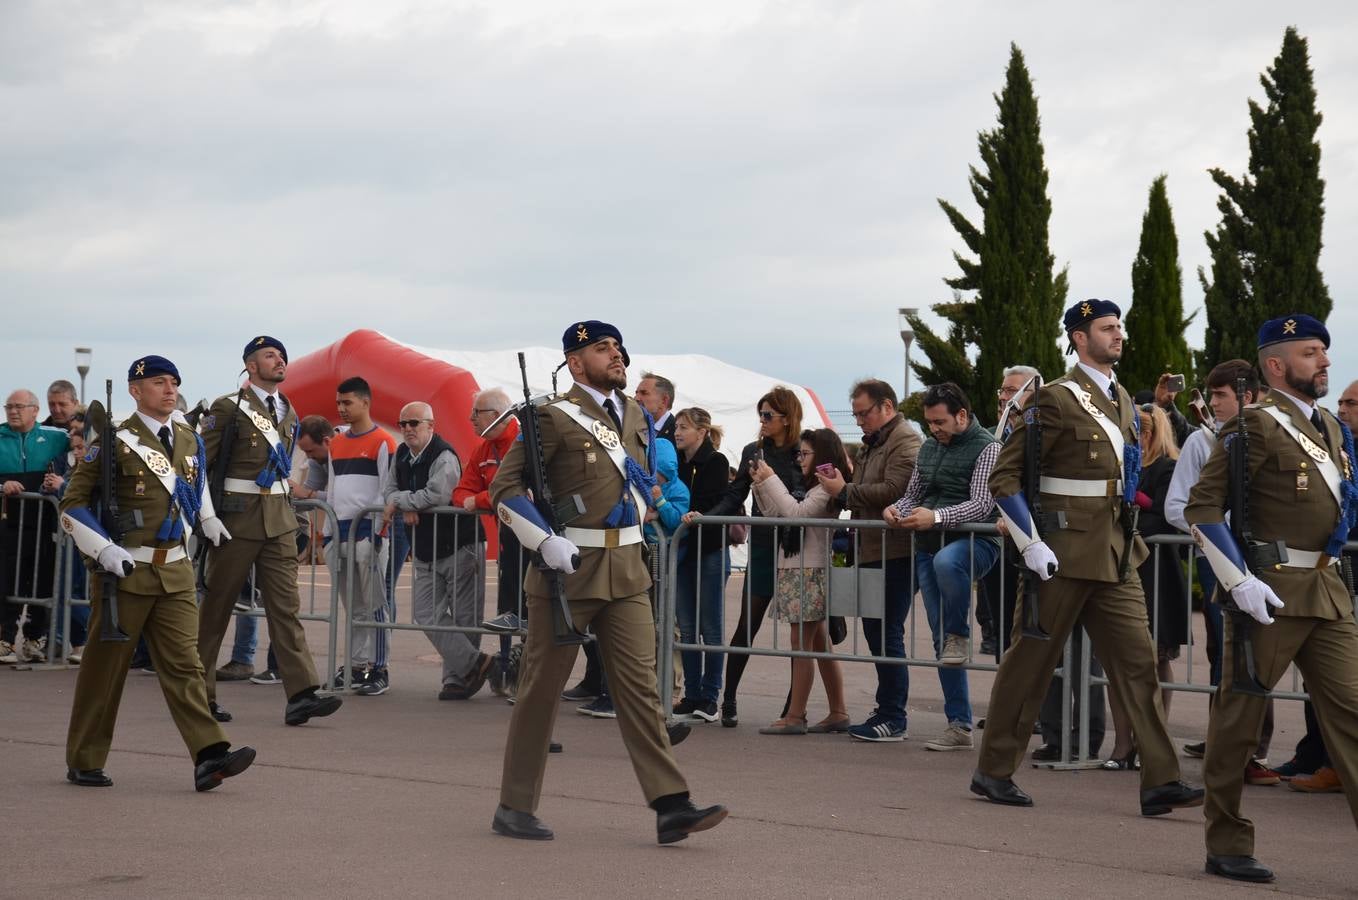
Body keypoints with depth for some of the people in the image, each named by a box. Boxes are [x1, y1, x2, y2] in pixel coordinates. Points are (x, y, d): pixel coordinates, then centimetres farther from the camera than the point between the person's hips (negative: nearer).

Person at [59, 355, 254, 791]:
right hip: (125, 571, -5)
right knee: (105, 667, 4)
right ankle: (84, 763, 15)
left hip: (175, 570, 5)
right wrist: (105, 551, -17)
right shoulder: (115, 443, -8)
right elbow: (73, 504, -8)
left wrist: (208, 522, 31)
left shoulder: (189, 442, 11)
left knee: (184, 662, -5)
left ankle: (209, 757, -16)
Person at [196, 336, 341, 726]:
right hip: (237, 517, -5)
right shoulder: (228, 408, -6)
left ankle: (301, 694, -11)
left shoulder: (288, 412, 13)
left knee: (286, 605, -3)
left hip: (279, 519, 5)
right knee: (216, 606, 4)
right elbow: (199, 464, -5)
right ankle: (200, 695, 13)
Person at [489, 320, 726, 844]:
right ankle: (514, 808, 14)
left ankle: (670, 806, -5)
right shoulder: (555, 419, -9)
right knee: (542, 688, 3)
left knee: (640, 684, 0)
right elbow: (505, 487, -10)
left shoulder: (634, 418, 12)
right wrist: (545, 542, -19)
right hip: (568, 569, -6)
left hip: (626, 572, 6)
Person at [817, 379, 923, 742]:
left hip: (894, 554, -10)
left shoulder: (905, 443, -10)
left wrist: (845, 491, -13)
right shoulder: (869, 445, 21)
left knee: (887, 634, -8)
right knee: (875, 631, 12)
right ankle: (886, 711, 19)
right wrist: (840, 480, 6)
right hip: (871, 552, 10)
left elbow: (893, 490, -22)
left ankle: (892, 719, -4)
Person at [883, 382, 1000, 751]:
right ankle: (959, 725, 8)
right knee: (940, 639, 4)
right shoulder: (929, 449, 16)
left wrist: (935, 517, -28)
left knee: (946, 561, -43)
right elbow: (913, 495, 23)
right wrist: (897, 509, -1)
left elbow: (982, 504, -16)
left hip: (973, 542, -7)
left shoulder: (986, 448, -6)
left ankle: (960, 635, -18)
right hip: (929, 547, 7)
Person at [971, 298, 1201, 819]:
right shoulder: (1056, 400, -10)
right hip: (1066, 555, -7)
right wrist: (1031, 544, -19)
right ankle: (993, 771, 15)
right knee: (1032, 660, 2)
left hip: (1116, 555, 7)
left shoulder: (1121, 400, 14)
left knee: (1138, 660, 0)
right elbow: (1005, 477, -13)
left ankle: (1160, 783, -2)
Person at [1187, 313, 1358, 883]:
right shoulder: (1257, 426, -8)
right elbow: (1202, 507, -13)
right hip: (1270, 593, -7)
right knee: (1239, 716, 2)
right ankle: (1227, 846, 12)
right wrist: (1240, 582, -19)